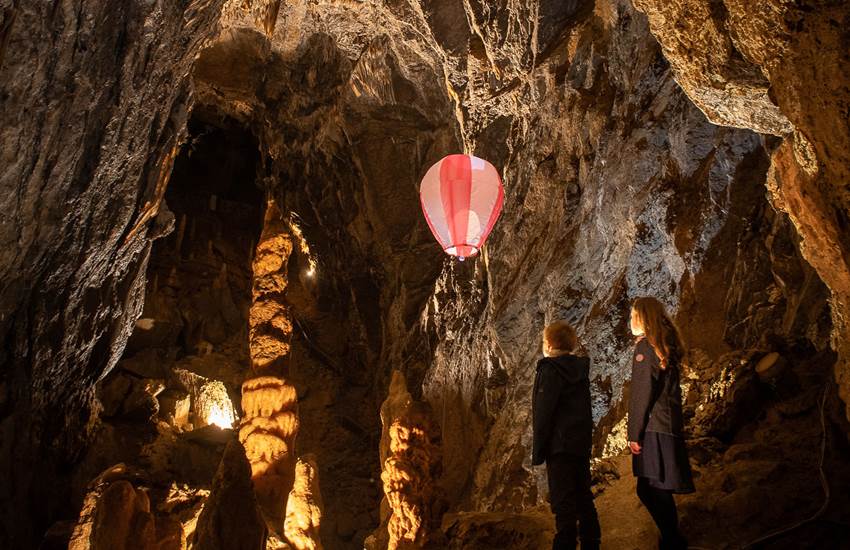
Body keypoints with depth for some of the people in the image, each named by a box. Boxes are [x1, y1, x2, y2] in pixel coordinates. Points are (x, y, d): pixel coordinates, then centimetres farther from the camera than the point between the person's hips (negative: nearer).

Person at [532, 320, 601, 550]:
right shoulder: (580, 369, 11)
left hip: (560, 445, -8)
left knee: (563, 503, -6)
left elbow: (544, 413, -16)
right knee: (583, 498, 16)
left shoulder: (550, 370, -13)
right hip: (582, 444, 8)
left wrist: (538, 450, -11)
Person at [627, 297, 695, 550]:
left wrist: (634, 433, -12)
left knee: (649, 489, -4)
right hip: (669, 425, 9)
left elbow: (642, 394, -15)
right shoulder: (668, 346, 16)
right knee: (658, 489, 14)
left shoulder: (645, 346, -10)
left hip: (652, 429, -9)